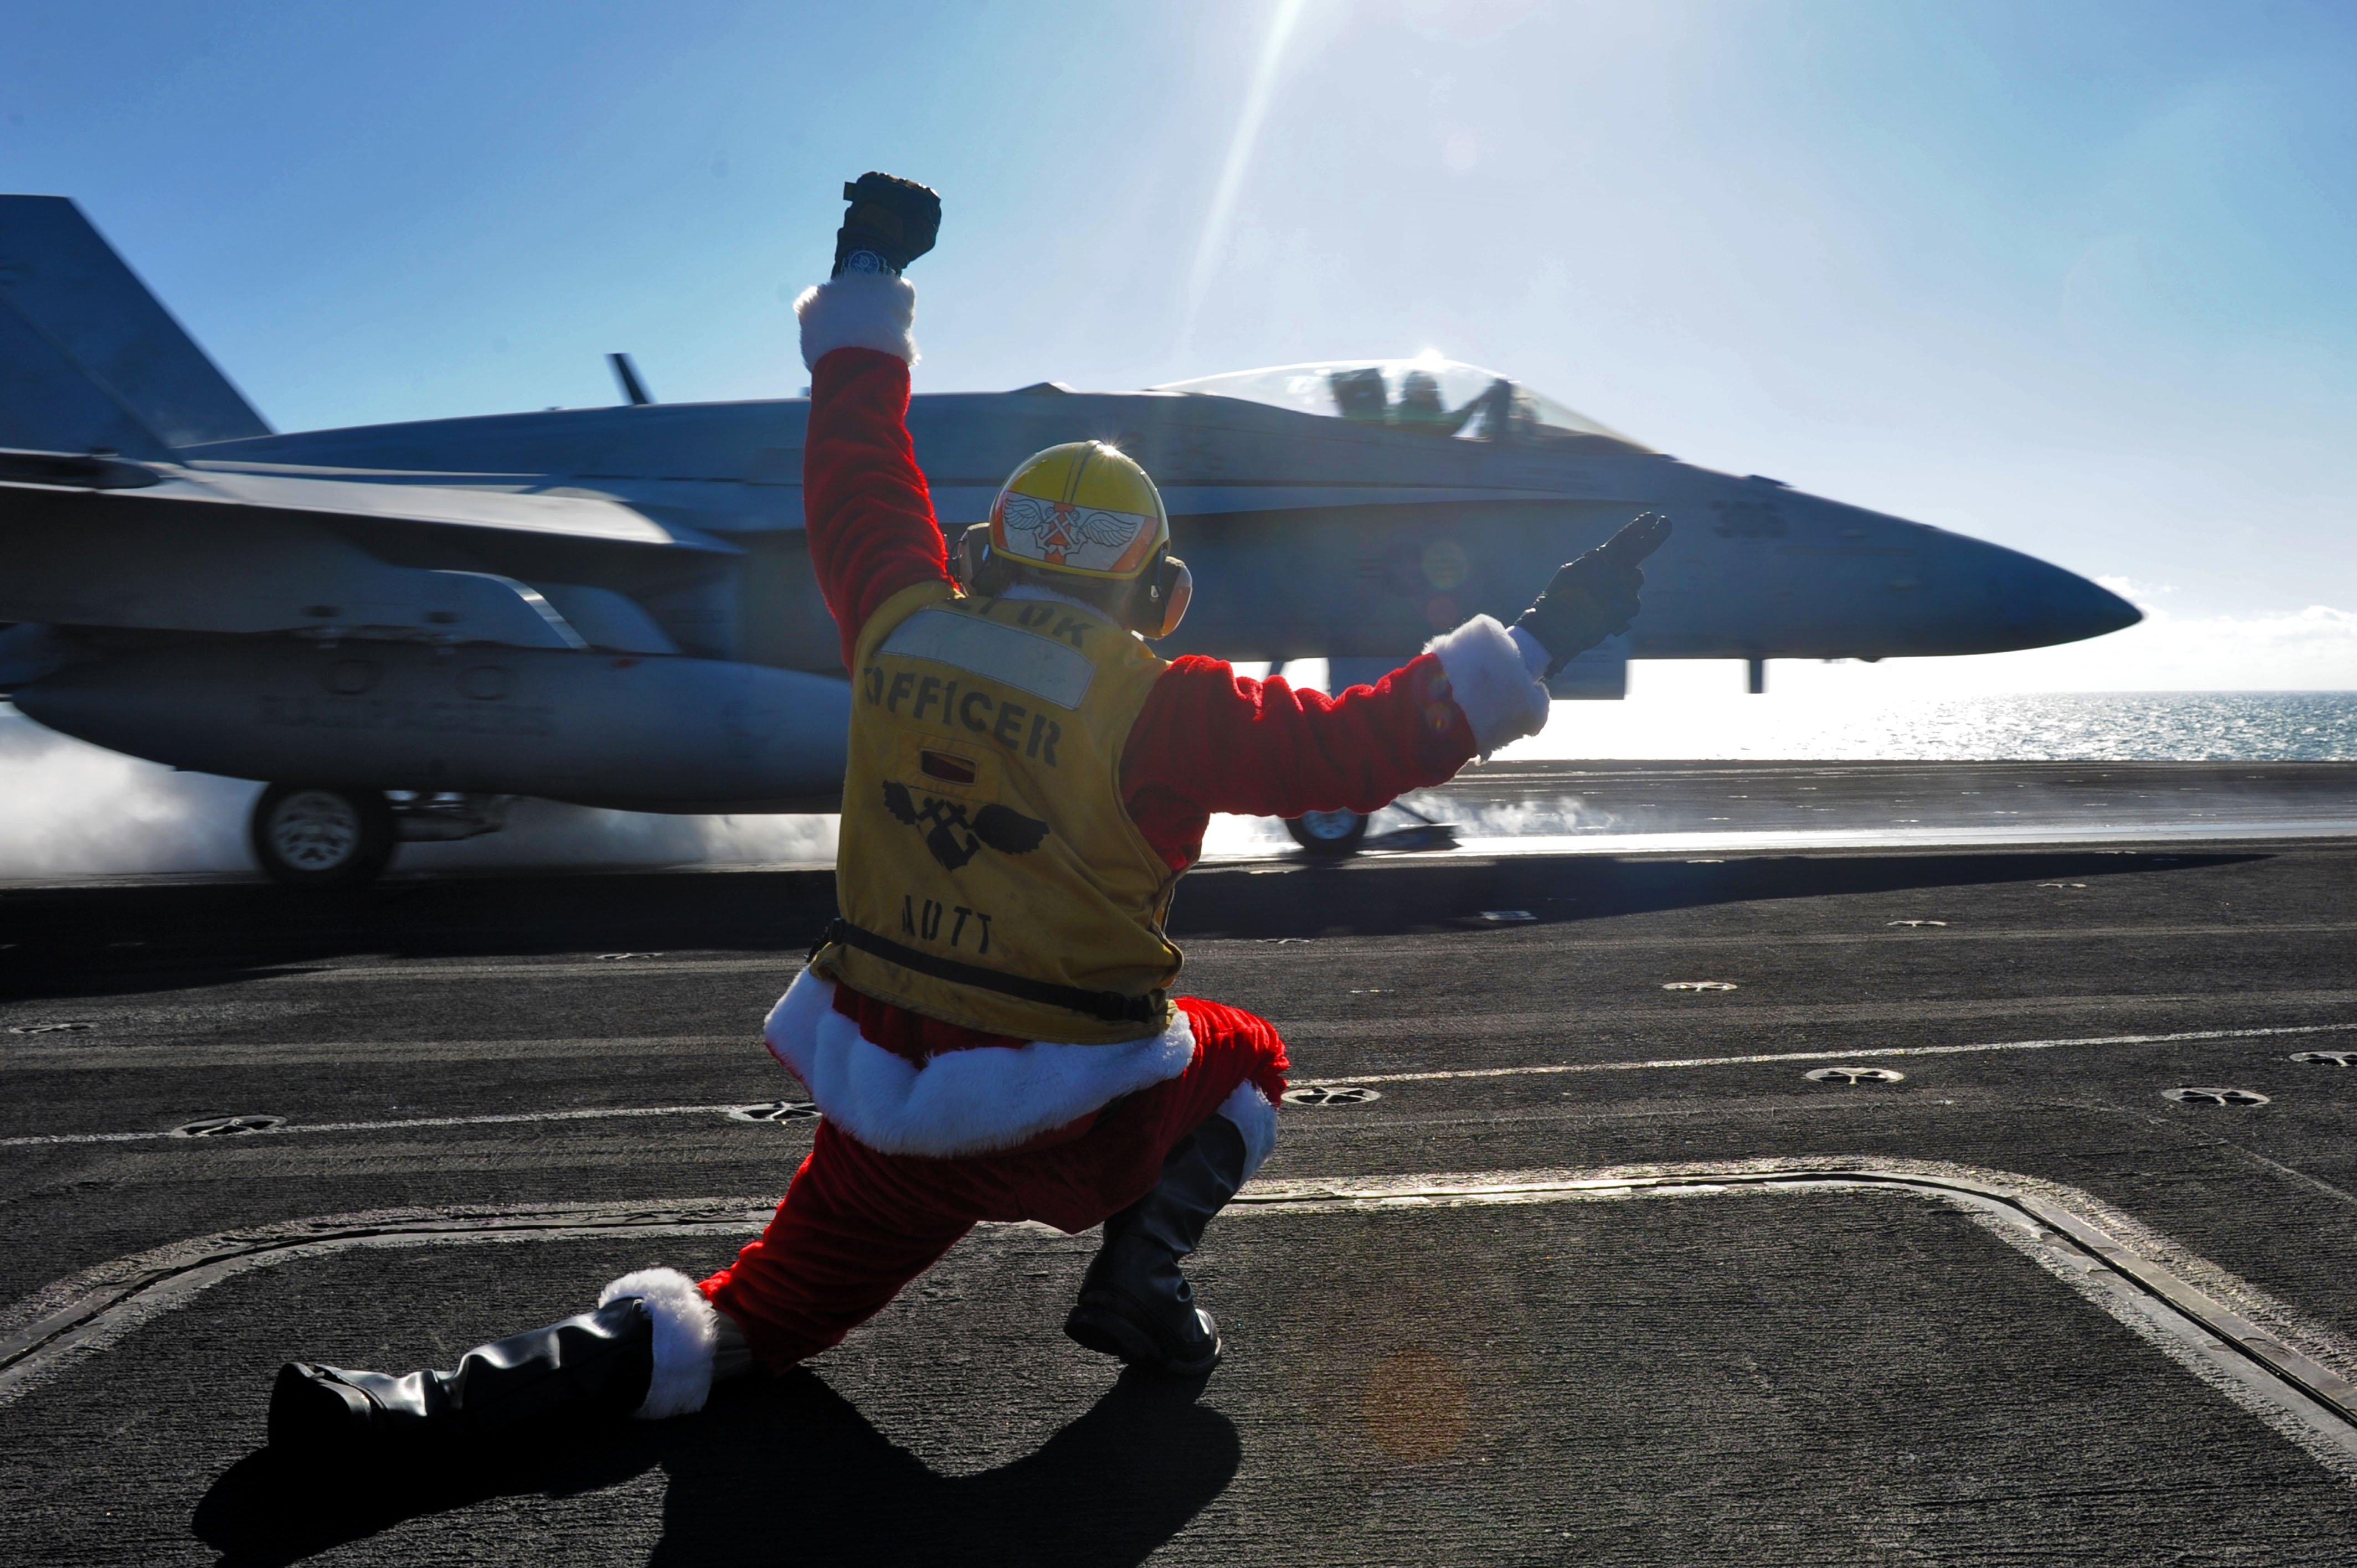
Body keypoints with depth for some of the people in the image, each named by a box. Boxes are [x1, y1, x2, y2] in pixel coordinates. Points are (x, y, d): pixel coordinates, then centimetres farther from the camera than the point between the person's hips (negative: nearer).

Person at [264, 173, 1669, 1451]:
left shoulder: (903, 630, -3)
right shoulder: (1156, 706, -16)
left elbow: (854, 464, 12)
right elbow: (1357, 744, -15)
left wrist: (868, 280, 25)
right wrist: (1538, 643, -5)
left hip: (878, 1090, 4)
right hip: (1065, 1122, -3)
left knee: (759, 1320, 20)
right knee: (1244, 1057, 27)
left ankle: (444, 1399, 2)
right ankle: (1141, 1273, 10)